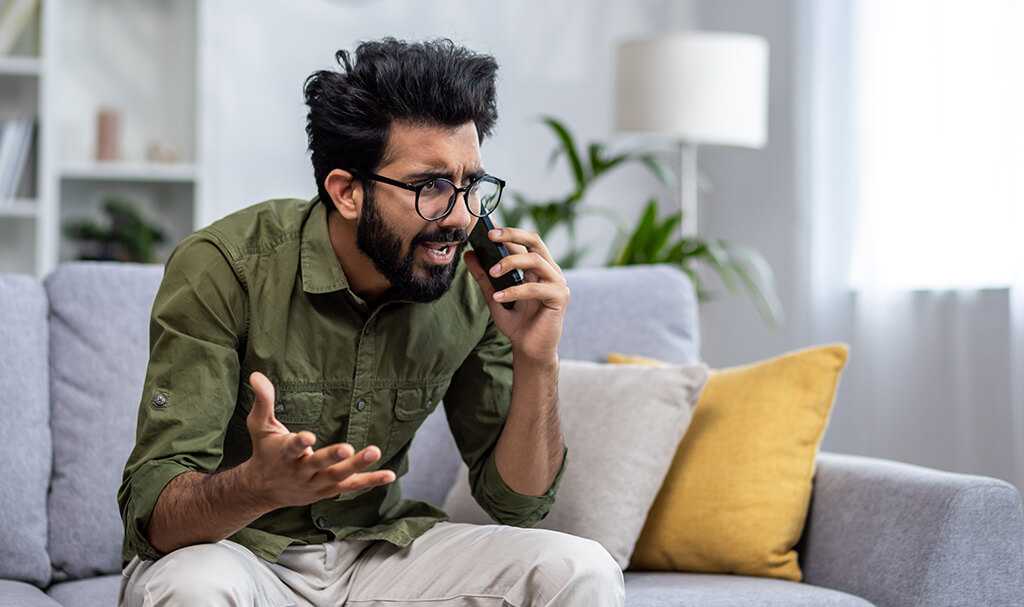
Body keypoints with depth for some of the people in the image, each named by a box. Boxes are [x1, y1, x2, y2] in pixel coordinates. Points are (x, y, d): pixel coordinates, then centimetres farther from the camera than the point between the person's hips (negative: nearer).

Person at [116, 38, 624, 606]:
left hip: (377, 550, 3)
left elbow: (516, 501, -1)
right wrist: (262, 485, -47)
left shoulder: (471, 287, -8)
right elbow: (151, 513, -24)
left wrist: (536, 359, -18)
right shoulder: (223, 270, -20)